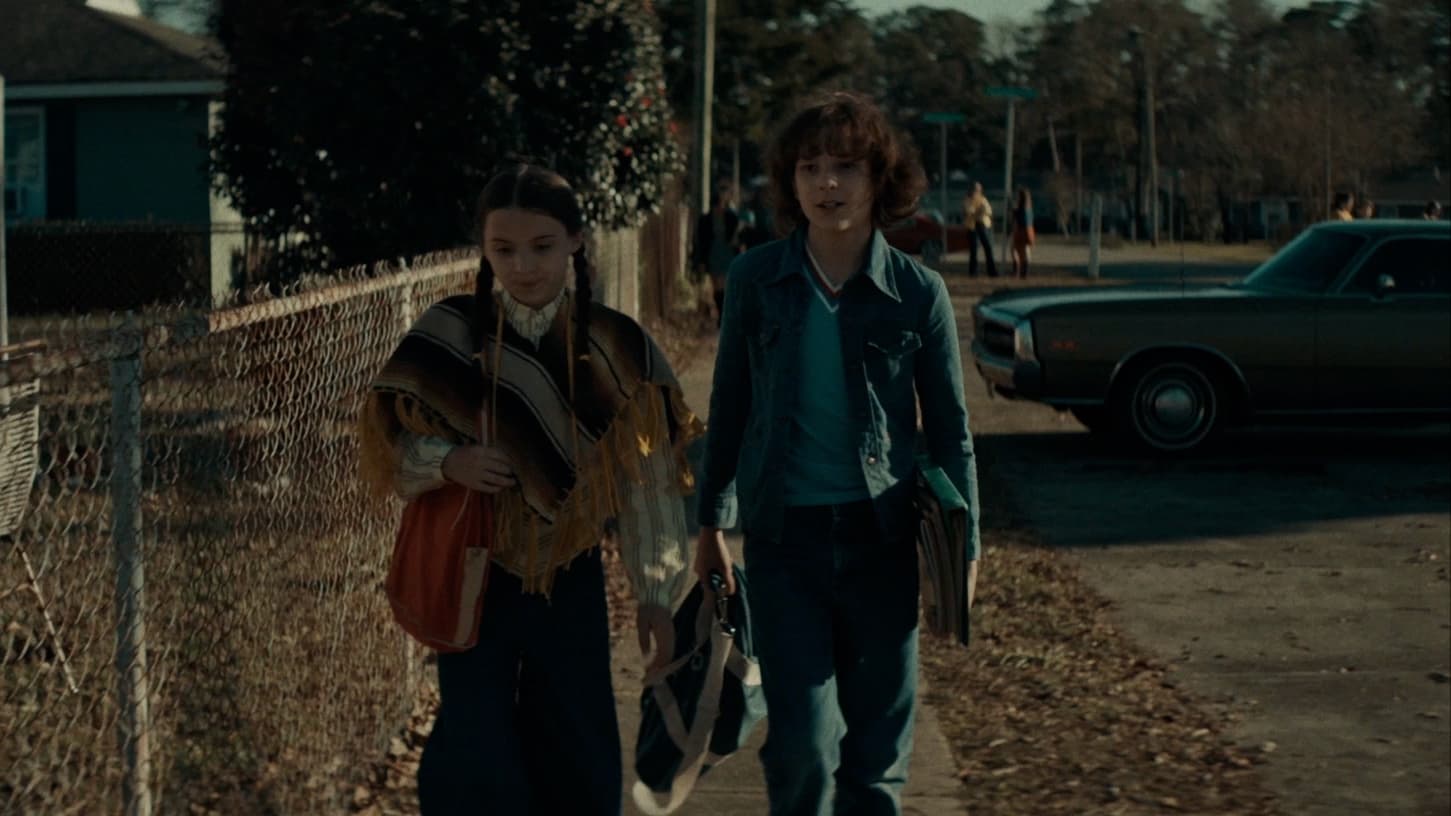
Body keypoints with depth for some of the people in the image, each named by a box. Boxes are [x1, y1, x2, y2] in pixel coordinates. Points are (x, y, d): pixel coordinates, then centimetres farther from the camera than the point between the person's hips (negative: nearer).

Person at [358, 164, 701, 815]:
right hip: (473, 579, -1)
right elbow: (386, 442, -2)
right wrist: (447, 463, -22)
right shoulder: (448, 332, -7)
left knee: (579, 761, 9)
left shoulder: (617, 347, -5)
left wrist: (655, 594, -4)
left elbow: (647, 481, -2)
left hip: (570, 583, 1)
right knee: (476, 763, -2)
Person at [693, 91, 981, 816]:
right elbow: (729, 407, 8)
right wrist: (710, 523, 10)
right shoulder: (755, 280, -2)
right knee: (801, 745, -7)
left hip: (880, 539, 1)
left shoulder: (917, 292, -3)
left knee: (877, 753, 8)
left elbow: (949, 428, 4)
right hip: (784, 539, 0)